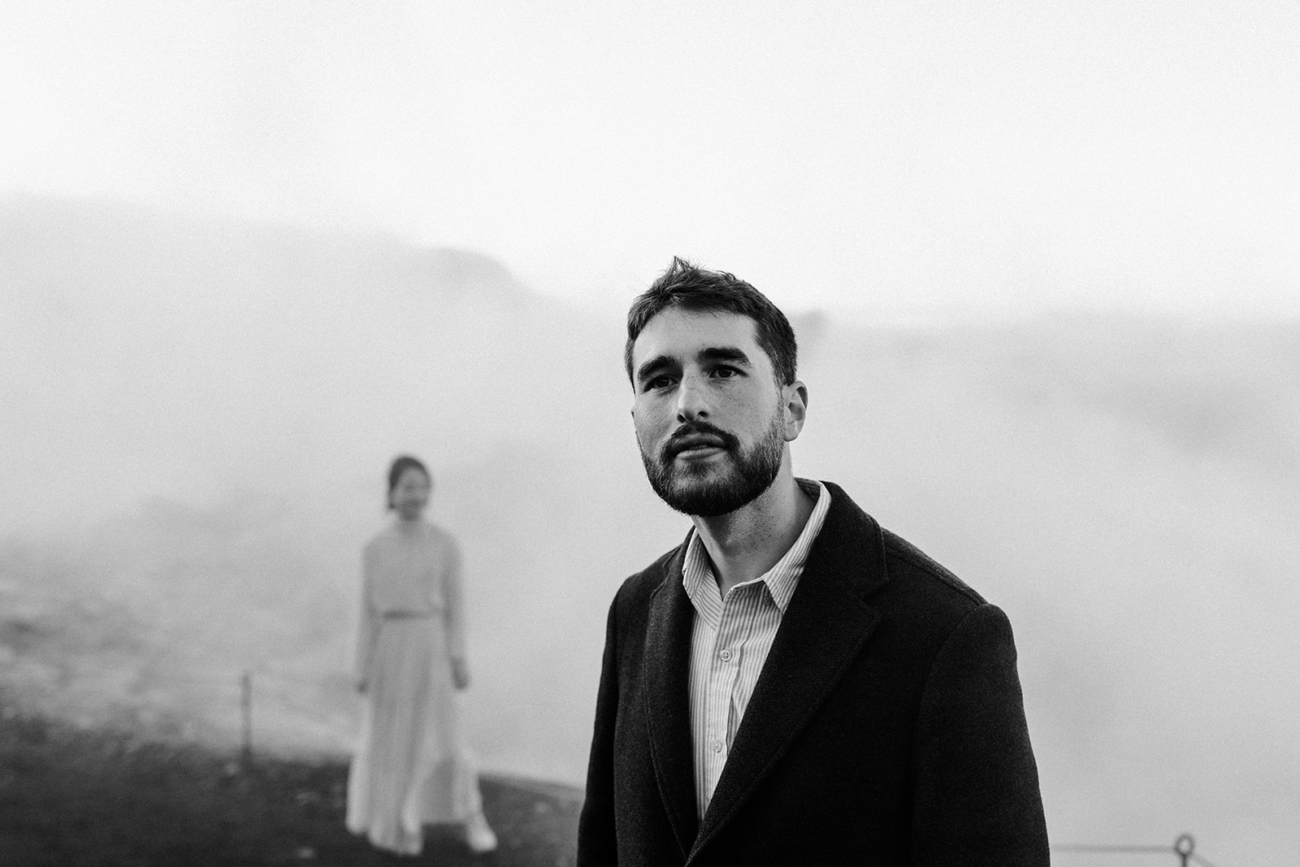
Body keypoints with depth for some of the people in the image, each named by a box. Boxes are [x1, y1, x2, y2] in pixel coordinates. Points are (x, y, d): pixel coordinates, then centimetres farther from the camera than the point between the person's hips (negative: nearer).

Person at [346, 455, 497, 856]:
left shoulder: (445, 544, 0)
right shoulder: (374, 549, 2)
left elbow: (454, 605, 3)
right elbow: (369, 610, 5)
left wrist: (458, 658, -2)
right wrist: (362, 666, 3)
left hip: (430, 644, -1)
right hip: (388, 646, 1)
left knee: (442, 736, -5)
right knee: (390, 738, 7)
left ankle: (472, 818, 9)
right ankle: (403, 826, 21)